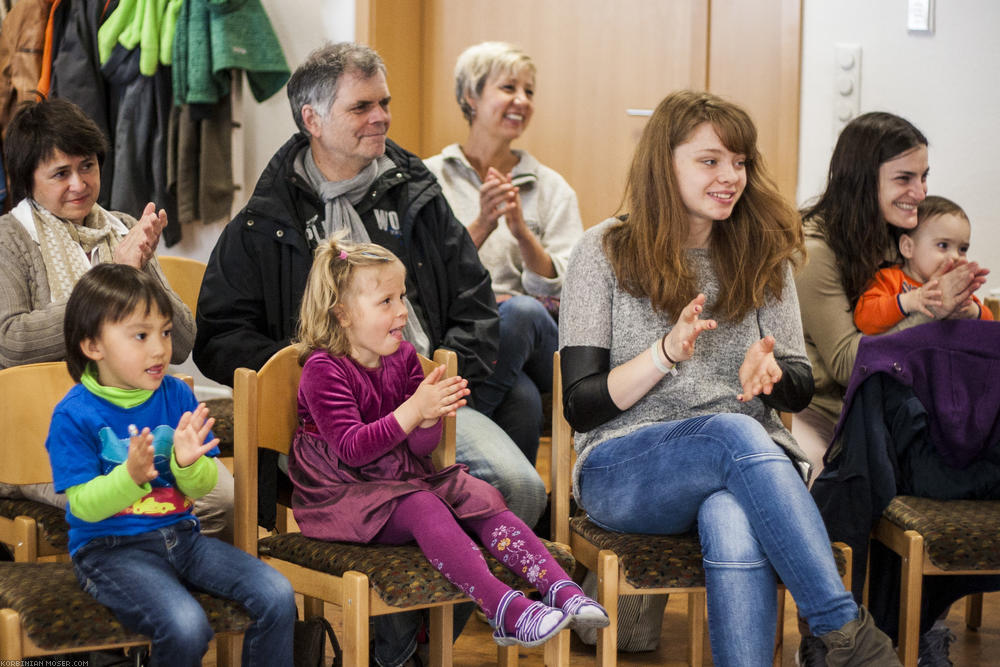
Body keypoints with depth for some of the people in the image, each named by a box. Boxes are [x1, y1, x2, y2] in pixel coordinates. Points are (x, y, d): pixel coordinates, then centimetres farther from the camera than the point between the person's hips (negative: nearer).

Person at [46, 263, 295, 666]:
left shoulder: (176, 396, 2)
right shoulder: (74, 415, -10)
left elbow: (203, 488, 4)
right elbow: (85, 506, -11)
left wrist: (188, 463, -19)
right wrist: (130, 476, -30)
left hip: (180, 536, 5)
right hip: (110, 549, -5)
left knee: (277, 595, -10)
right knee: (186, 627, -30)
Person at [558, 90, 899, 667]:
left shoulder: (763, 257, 15)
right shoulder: (606, 252, 5)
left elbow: (801, 390, 14)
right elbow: (581, 407, -1)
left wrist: (768, 369, -11)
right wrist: (667, 353, -16)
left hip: (753, 461, 2)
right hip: (625, 470, -2)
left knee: (733, 525, -37)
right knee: (735, 432, -36)